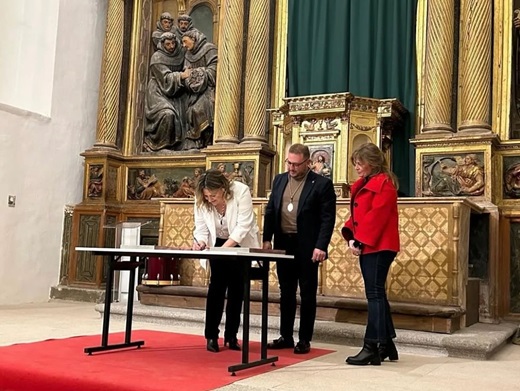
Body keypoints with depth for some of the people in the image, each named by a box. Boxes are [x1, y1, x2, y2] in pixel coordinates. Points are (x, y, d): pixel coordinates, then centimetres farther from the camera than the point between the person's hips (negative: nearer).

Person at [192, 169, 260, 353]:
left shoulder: (241, 191, -30)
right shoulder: (201, 200, -19)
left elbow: (243, 226, -32)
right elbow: (201, 228, -14)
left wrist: (225, 248, -41)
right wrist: (200, 241, -36)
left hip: (241, 245, -2)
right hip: (218, 244, 2)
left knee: (236, 289, 1)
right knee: (216, 286, -9)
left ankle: (231, 336, 12)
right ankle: (211, 336, -2)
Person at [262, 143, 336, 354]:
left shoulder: (322, 184, -6)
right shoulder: (279, 180, 10)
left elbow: (328, 218, -9)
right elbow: (270, 211, 12)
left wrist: (320, 246, -17)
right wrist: (267, 238, 3)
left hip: (307, 247, -5)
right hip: (283, 244, 5)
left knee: (307, 294, 4)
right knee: (286, 293, 12)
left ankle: (304, 339, 13)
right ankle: (286, 336, 22)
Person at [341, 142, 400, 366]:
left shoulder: (384, 183, -11)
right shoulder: (363, 184, 18)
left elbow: (376, 216, -19)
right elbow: (357, 214, 16)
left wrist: (360, 241, -18)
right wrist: (351, 238, 0)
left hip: (378, 247, -10)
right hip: (368, 246, 10)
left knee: (374, 294, -9)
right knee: (377, 294, 12)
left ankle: (372, 348, -6)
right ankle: (386, 345, 20)